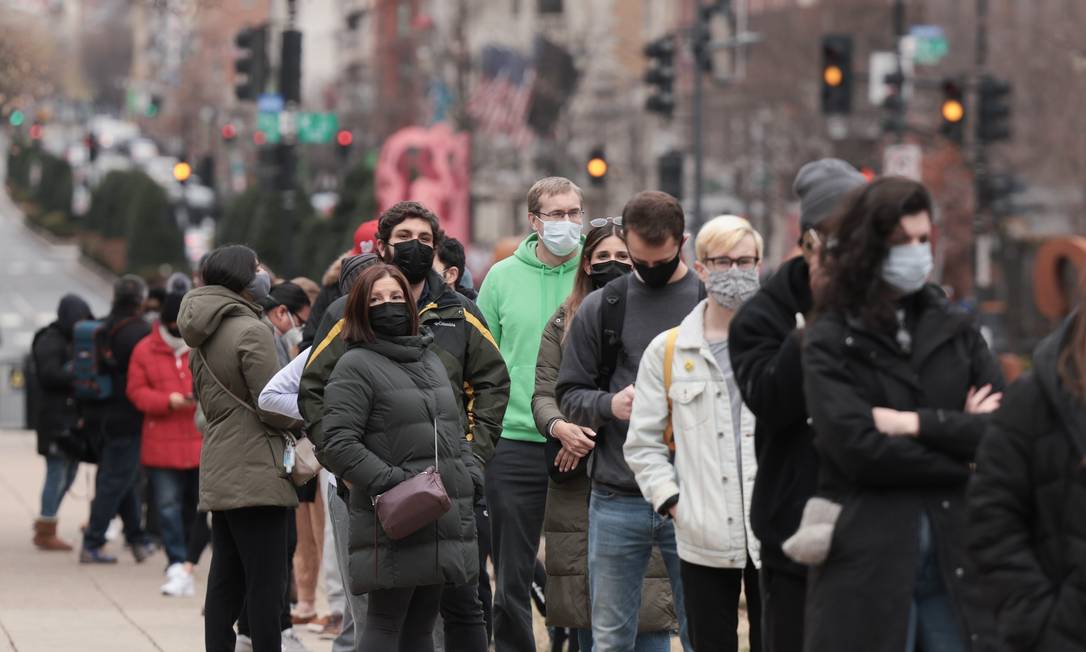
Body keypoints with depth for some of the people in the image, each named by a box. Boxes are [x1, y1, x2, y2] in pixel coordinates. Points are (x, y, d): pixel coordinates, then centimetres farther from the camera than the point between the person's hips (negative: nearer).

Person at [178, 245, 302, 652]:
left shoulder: (203, 336, 13)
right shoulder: (252, 331, -13)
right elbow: (275, 410, -14)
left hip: (218, 475, 9)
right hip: (255, 473, -9)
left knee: (225, 582, 10)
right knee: (266, 584, -7)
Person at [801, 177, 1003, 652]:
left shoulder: (954, 330, 13)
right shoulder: (831, 342, 1)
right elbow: (856, 446, -13)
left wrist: (916, 423, -8)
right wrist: (959, 433, -4)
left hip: (959, 560, 3)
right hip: (869, 567, -3)